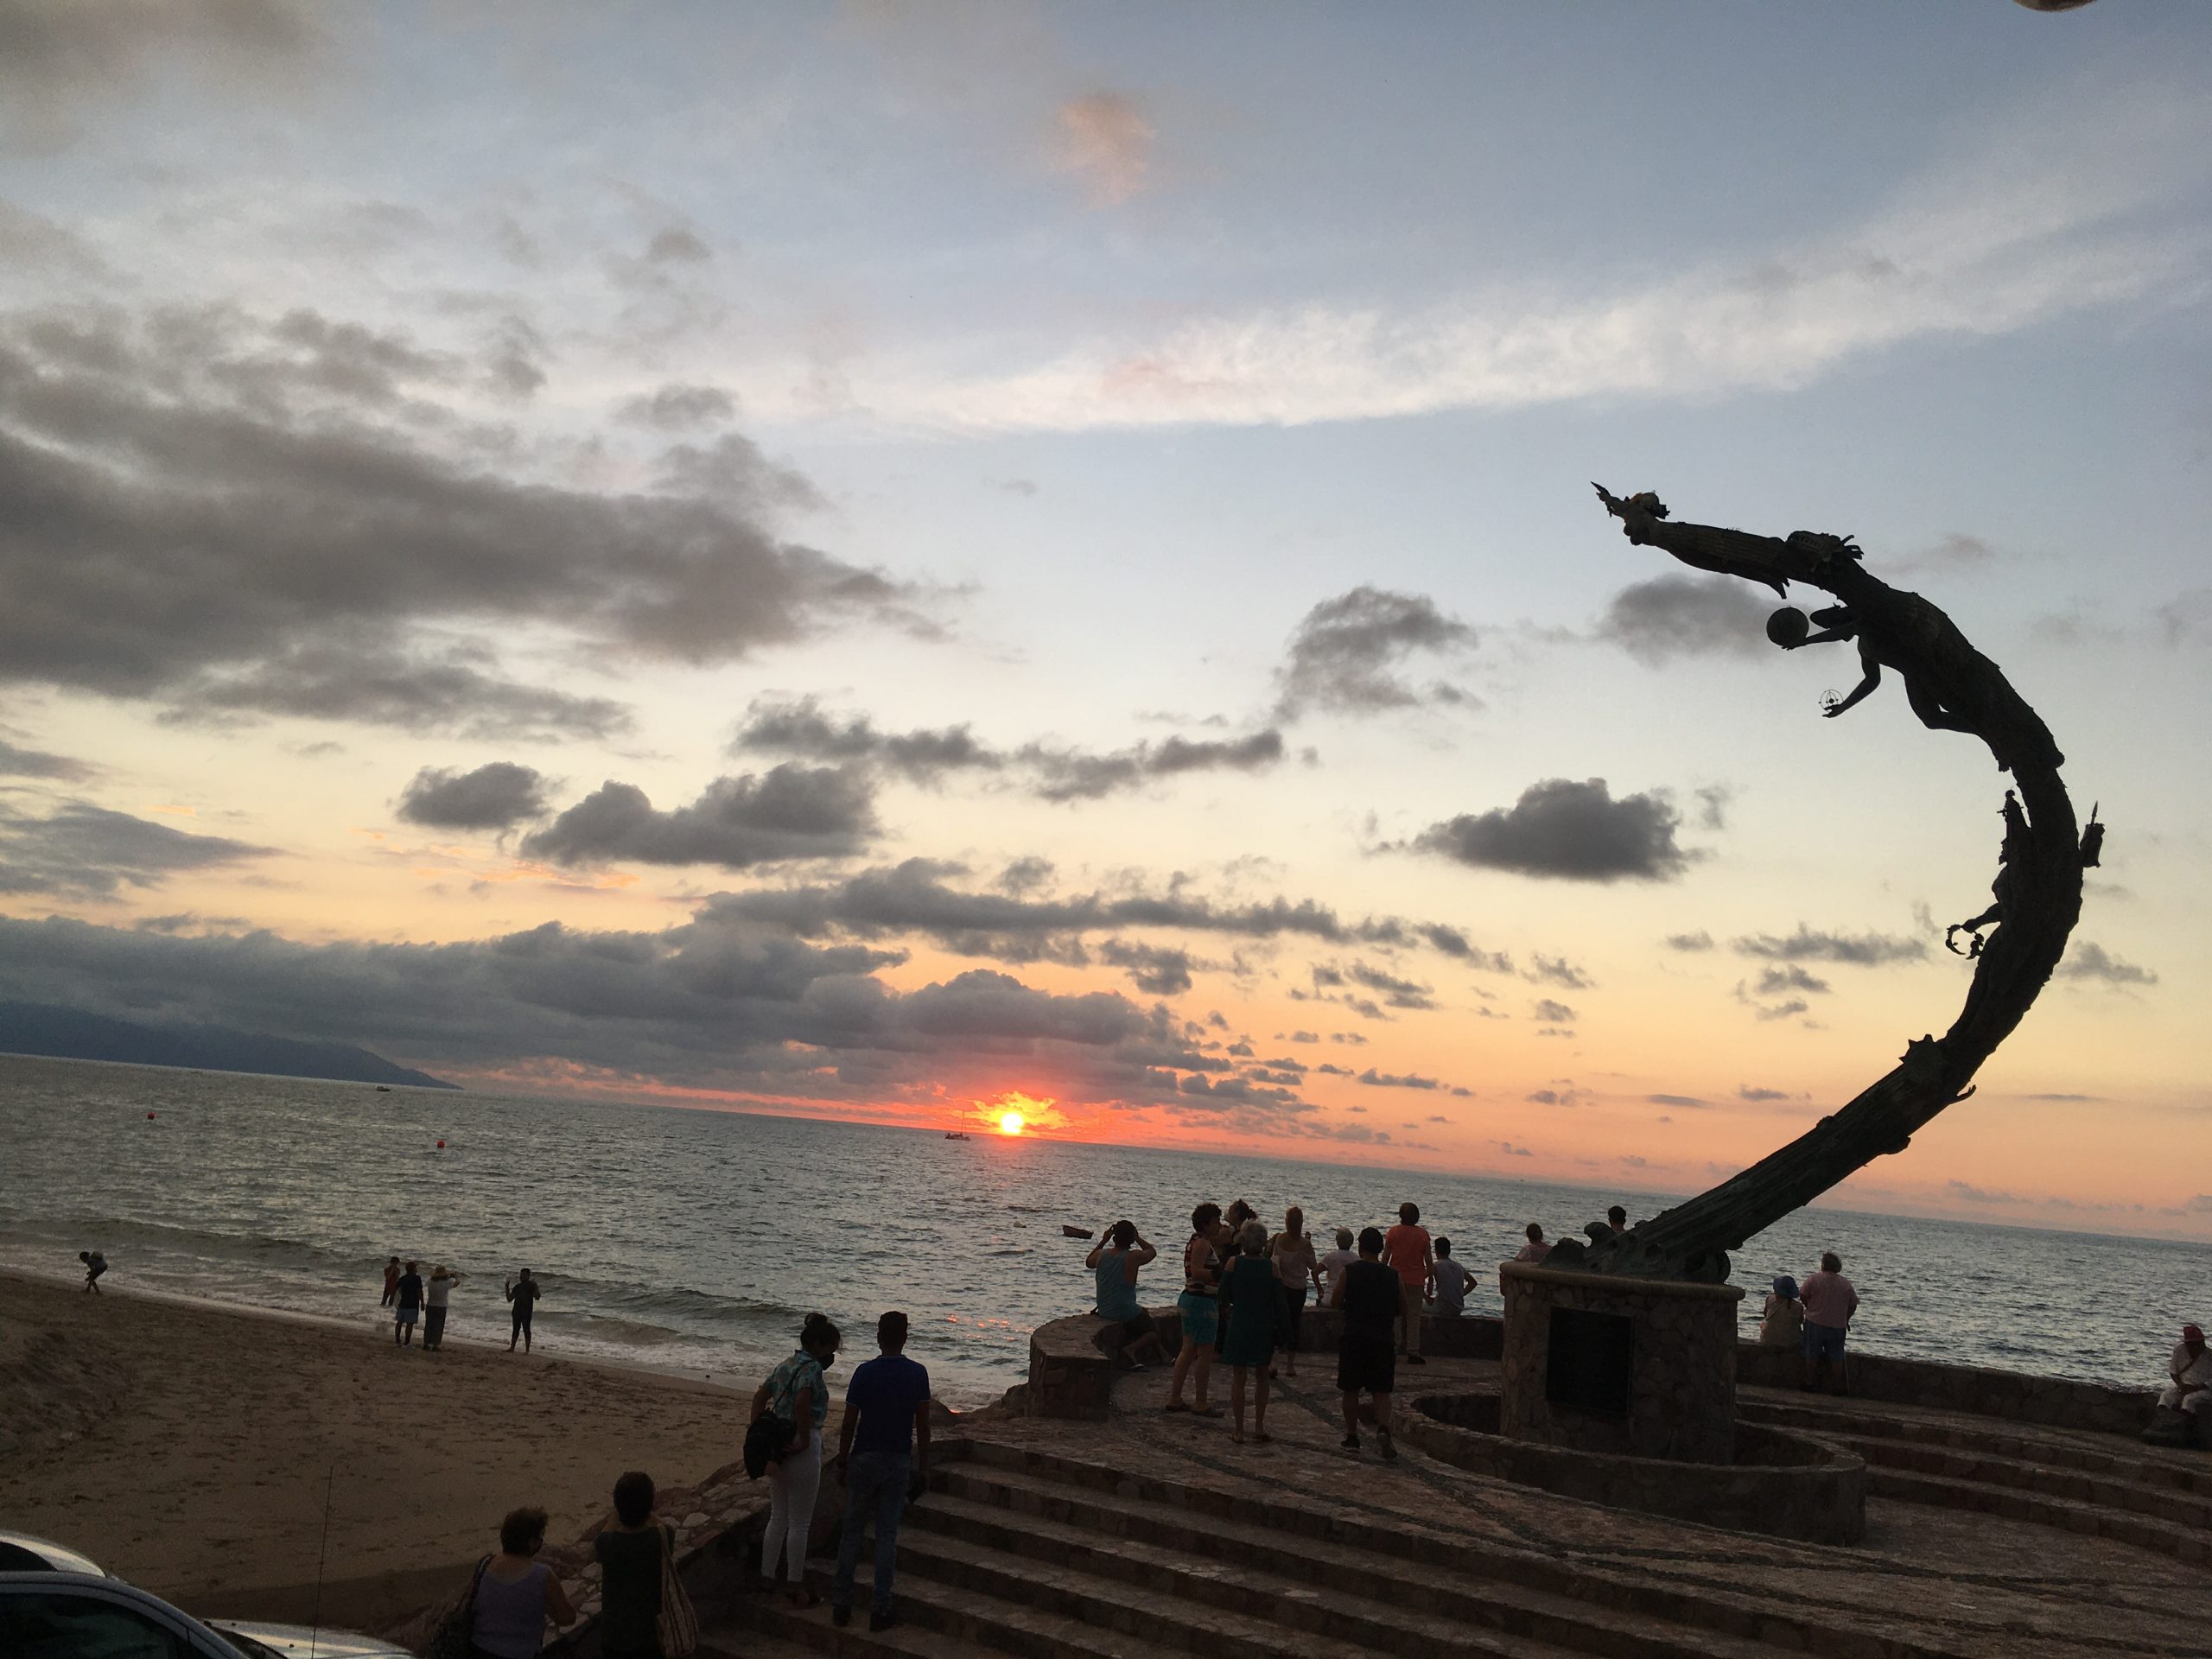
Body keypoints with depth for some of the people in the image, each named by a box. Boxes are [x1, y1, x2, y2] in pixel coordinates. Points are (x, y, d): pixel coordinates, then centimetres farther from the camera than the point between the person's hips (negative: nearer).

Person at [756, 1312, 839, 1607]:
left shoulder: (784, 1366, 12)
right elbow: (802, 1402, -31)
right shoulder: (812, 1368, -15)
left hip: (777, 1447, 8)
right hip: (801, 1449, -8)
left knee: (778, 1517, 19)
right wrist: (806, 1440, -20)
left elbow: (759, 1398, 13)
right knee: (799, 1522, 3)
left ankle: (766, 1576, 26)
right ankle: (795, 1586, 10)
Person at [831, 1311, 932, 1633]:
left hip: (864, 1460, -1)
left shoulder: (865, 1373, -9)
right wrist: (923, 1466, 6)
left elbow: (849, 1424, -6)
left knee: (852, 1532, 11)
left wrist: (842, 1462, 5)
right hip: (899, 1462, 1)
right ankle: (879, 1609, 9)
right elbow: (922, 1425, -3)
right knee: (887, 1535, 7)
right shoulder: (918, 1374, -5)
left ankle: (841, 1604, 15)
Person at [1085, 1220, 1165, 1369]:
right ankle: (1132, 1349, -11)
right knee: (1154, 1332, 15)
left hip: (1104, 1312, 6)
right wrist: (1137, 1238, 13)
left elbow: (1088, 1262, 23)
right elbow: (1152, 1252, 5)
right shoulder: (1133, 1257, -16)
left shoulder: (1101, 1255, -2)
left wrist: (1104, 1240, 20)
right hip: (1126, 1311, -6)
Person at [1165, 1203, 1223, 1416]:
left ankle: (1175, 1399, 18)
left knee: (1189, 1351, 14)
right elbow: (1197, 1271, -27)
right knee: (1206, 1354, -2)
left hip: (1190, 1298, 10)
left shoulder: (1197, 1242, 15)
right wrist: (1221, 1273, -30)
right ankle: (1201, 1404, 4)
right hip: (1201, 1301, -10)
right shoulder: (1202, 1243, -16)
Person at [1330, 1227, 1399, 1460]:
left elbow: (1335, 1302, -4)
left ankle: (1352, 1438, 14)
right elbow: (1403, 1307, 10)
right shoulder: (1392, 1276, 3)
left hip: (1354, 1338, -1)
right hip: (1382, 1340, 2)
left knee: (1351, 1391, 11)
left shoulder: (1349, 1272, -4)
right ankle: (1383, 1429, -17)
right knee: (1381, 1391, 7)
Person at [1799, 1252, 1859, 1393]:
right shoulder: (1846, 1284, 1)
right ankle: (1839, 1385, 12)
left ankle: (1809, 1381, 16)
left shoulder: (1813, 1279, -10)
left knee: (1812, 1354, 10)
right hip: (1838, 1326, 2)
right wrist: (1846, 1319, 21)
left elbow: (1803, 1296, -6)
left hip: (1815, 1323, -2)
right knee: (1837, 1357, 11)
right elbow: (1853, 1305, 6)